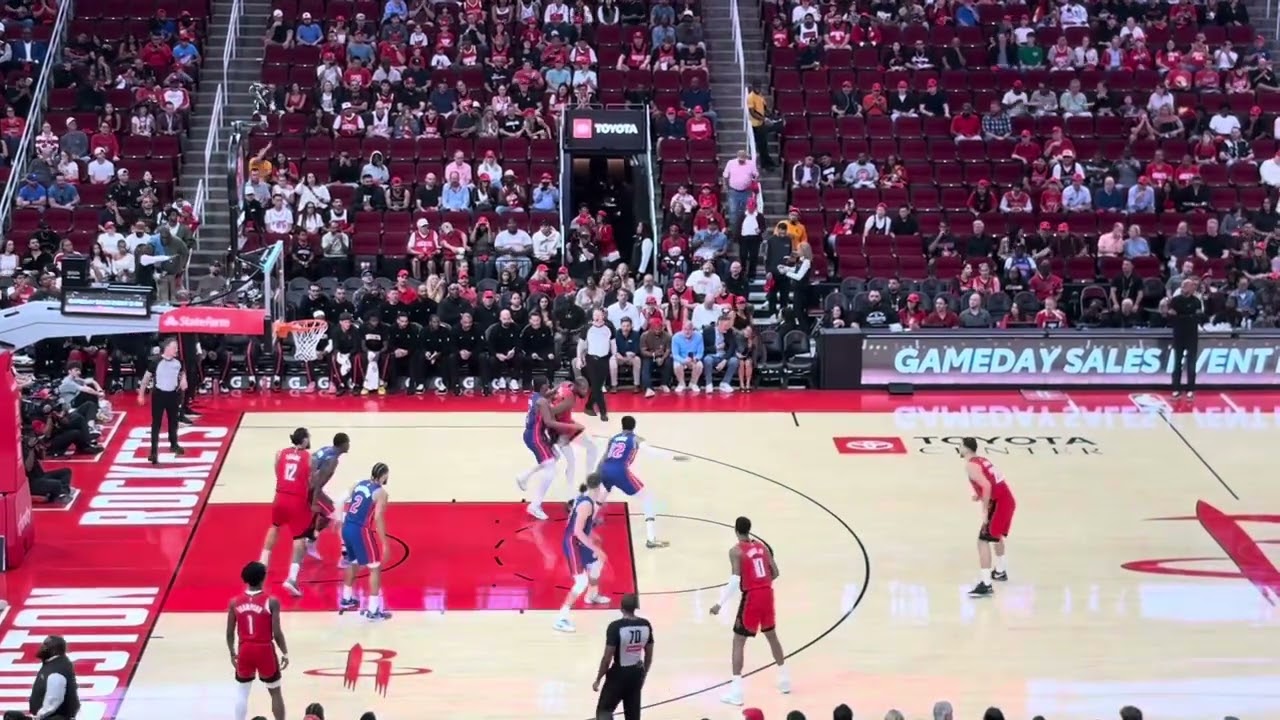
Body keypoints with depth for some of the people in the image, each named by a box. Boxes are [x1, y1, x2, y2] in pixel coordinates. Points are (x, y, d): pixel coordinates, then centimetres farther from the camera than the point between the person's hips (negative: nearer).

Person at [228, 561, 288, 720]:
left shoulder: (234, 602, -2)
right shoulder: (271, 602, -11)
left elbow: (230, 633, 3)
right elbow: (277, 633, -11)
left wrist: (232, 653, 17)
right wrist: (285, 653, 2)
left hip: (245, 651, 3)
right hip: (265, 650, -2)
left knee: (242, 693, 16)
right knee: (275, 693, 12)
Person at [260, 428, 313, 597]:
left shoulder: (280, 454, 5)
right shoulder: (309, 458, -5)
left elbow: (278, 476, 11)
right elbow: (311, 485, -3)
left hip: (280, 498, 4)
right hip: (298, 501, -4)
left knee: (275, 526, 32)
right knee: (300, 538, 2)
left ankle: (263, 563, 39)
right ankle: (292, 578, -12)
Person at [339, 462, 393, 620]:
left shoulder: (359, 484, 12)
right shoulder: (381, 493, -10)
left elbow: (345, 505, 16)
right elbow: (378, 517, -18)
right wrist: (384, 543, -16)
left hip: (347, 528, 8)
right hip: (361, 531, -8)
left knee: (352, 562, 29)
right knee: (375, 568, 3)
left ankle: (347, 599, 43)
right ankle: (373, 611, 1)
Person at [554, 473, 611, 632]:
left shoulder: (584, 498, 4)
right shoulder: (586, 504, -26)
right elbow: (578, 532, -29)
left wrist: (591, 537, 31)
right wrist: (596, 549, -26)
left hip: (579, 541, 10)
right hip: (574, 543, -10)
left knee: (597, 564, 32)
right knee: (582, 582, -14)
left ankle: (592, 596, 57)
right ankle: (561, 618, -15)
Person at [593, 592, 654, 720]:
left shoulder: (616, 626, -19)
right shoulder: (646, 625, -2)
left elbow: (607, 658, -18)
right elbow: (649, 655, 8)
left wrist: (598, 680, -6)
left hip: (619, 673, -5)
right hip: (636, 673, 5)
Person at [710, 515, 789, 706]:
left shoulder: (736, 551, -9)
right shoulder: (762, 546, 10)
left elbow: (735, 581, -18)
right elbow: (775, 573, 10)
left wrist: (720, 604, -15)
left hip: (751, 597, -6)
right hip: (767, 593, 6)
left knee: (738, 641, 1)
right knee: (772, 636, 25)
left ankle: (736, 691, -6)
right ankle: (784, 680, 34)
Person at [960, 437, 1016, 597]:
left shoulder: (971, 465, -11)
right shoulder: (982, 460, 19)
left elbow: (987, 486, -24)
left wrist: (985, 511, -21)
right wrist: (980, 495, 20)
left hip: (998, 503, -10)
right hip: (1007, 499, 10)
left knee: (983, 541, -10)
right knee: (997, 536, 31)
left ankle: (986, 585, -17)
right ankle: (1000, 572, 47)